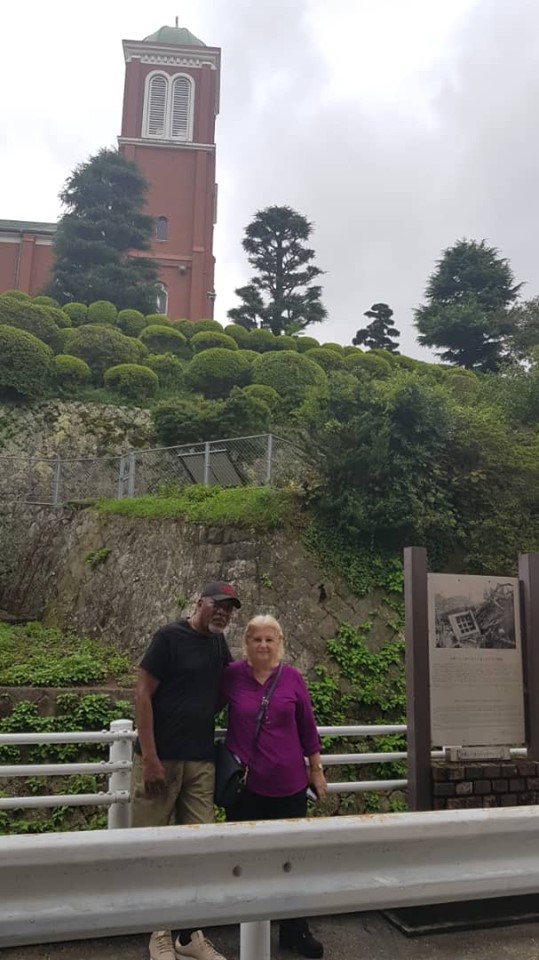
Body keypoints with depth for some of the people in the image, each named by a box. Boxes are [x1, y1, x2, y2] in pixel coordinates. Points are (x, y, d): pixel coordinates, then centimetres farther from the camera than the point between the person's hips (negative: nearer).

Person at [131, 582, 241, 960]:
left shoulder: (219, 643, 10)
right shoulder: (170, 637, -9)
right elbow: (143, 694, -12)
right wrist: (149, 757, -16)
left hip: (202, 762, 6)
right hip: (161, 759, -5)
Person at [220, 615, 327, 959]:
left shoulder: (293, 678, -3)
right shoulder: (231, 676, -6)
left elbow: (307, 726, 5)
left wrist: (316, 768, 9)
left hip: (289, 783, 1)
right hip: (245, 784, -1)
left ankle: (296, 930, 28)